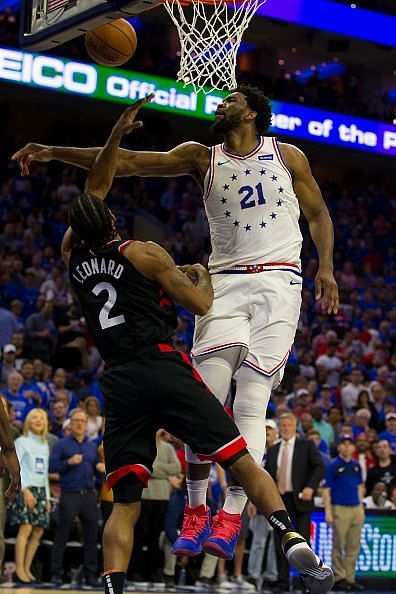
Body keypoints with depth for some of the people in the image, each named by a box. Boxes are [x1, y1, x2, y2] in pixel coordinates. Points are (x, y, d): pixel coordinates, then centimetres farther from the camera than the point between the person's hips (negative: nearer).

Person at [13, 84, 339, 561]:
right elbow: (128, 162, 3)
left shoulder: (287, 156, 11)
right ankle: (195, 512, -1)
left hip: (278, 281, -2)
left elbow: (318, 214, 19)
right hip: (226, 282, 2)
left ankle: (231, 517, -12)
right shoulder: (202, 158, 11)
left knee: (250, 403, -12)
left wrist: (326, 267, 4)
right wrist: (55, 152, -5)